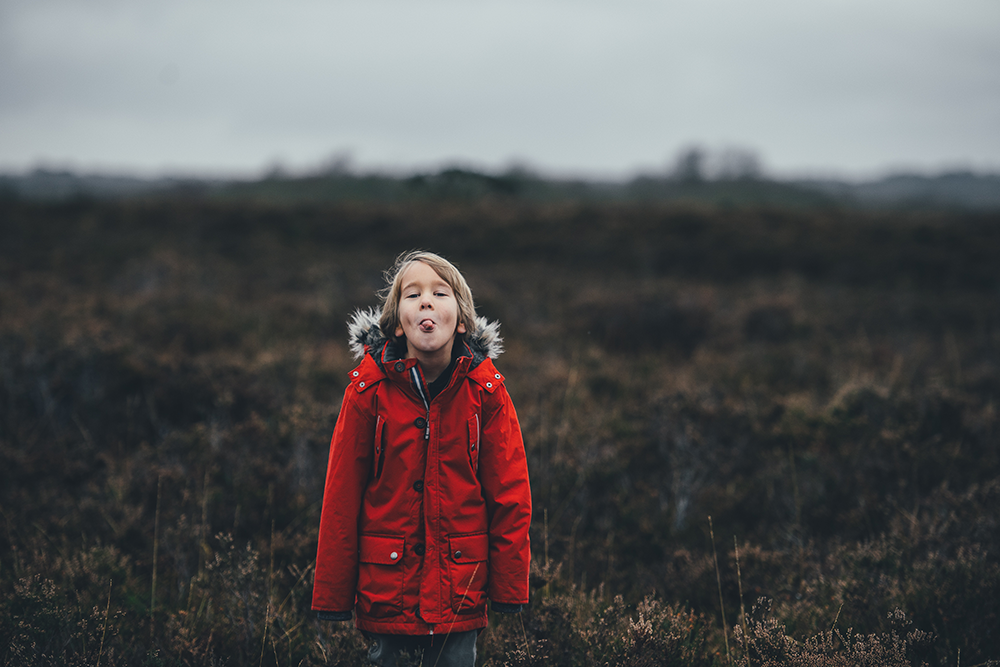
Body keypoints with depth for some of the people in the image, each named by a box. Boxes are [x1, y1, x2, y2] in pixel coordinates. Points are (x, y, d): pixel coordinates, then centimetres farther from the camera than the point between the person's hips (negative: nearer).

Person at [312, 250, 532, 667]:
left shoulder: (485, 390, -3)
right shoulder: (369, 390, -6)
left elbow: (510, 495, 0)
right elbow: (341, 496, -3)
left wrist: (509, 586, -2)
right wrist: (332, 595, -3)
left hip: (461, 589, 1)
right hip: (387, 583, 0)